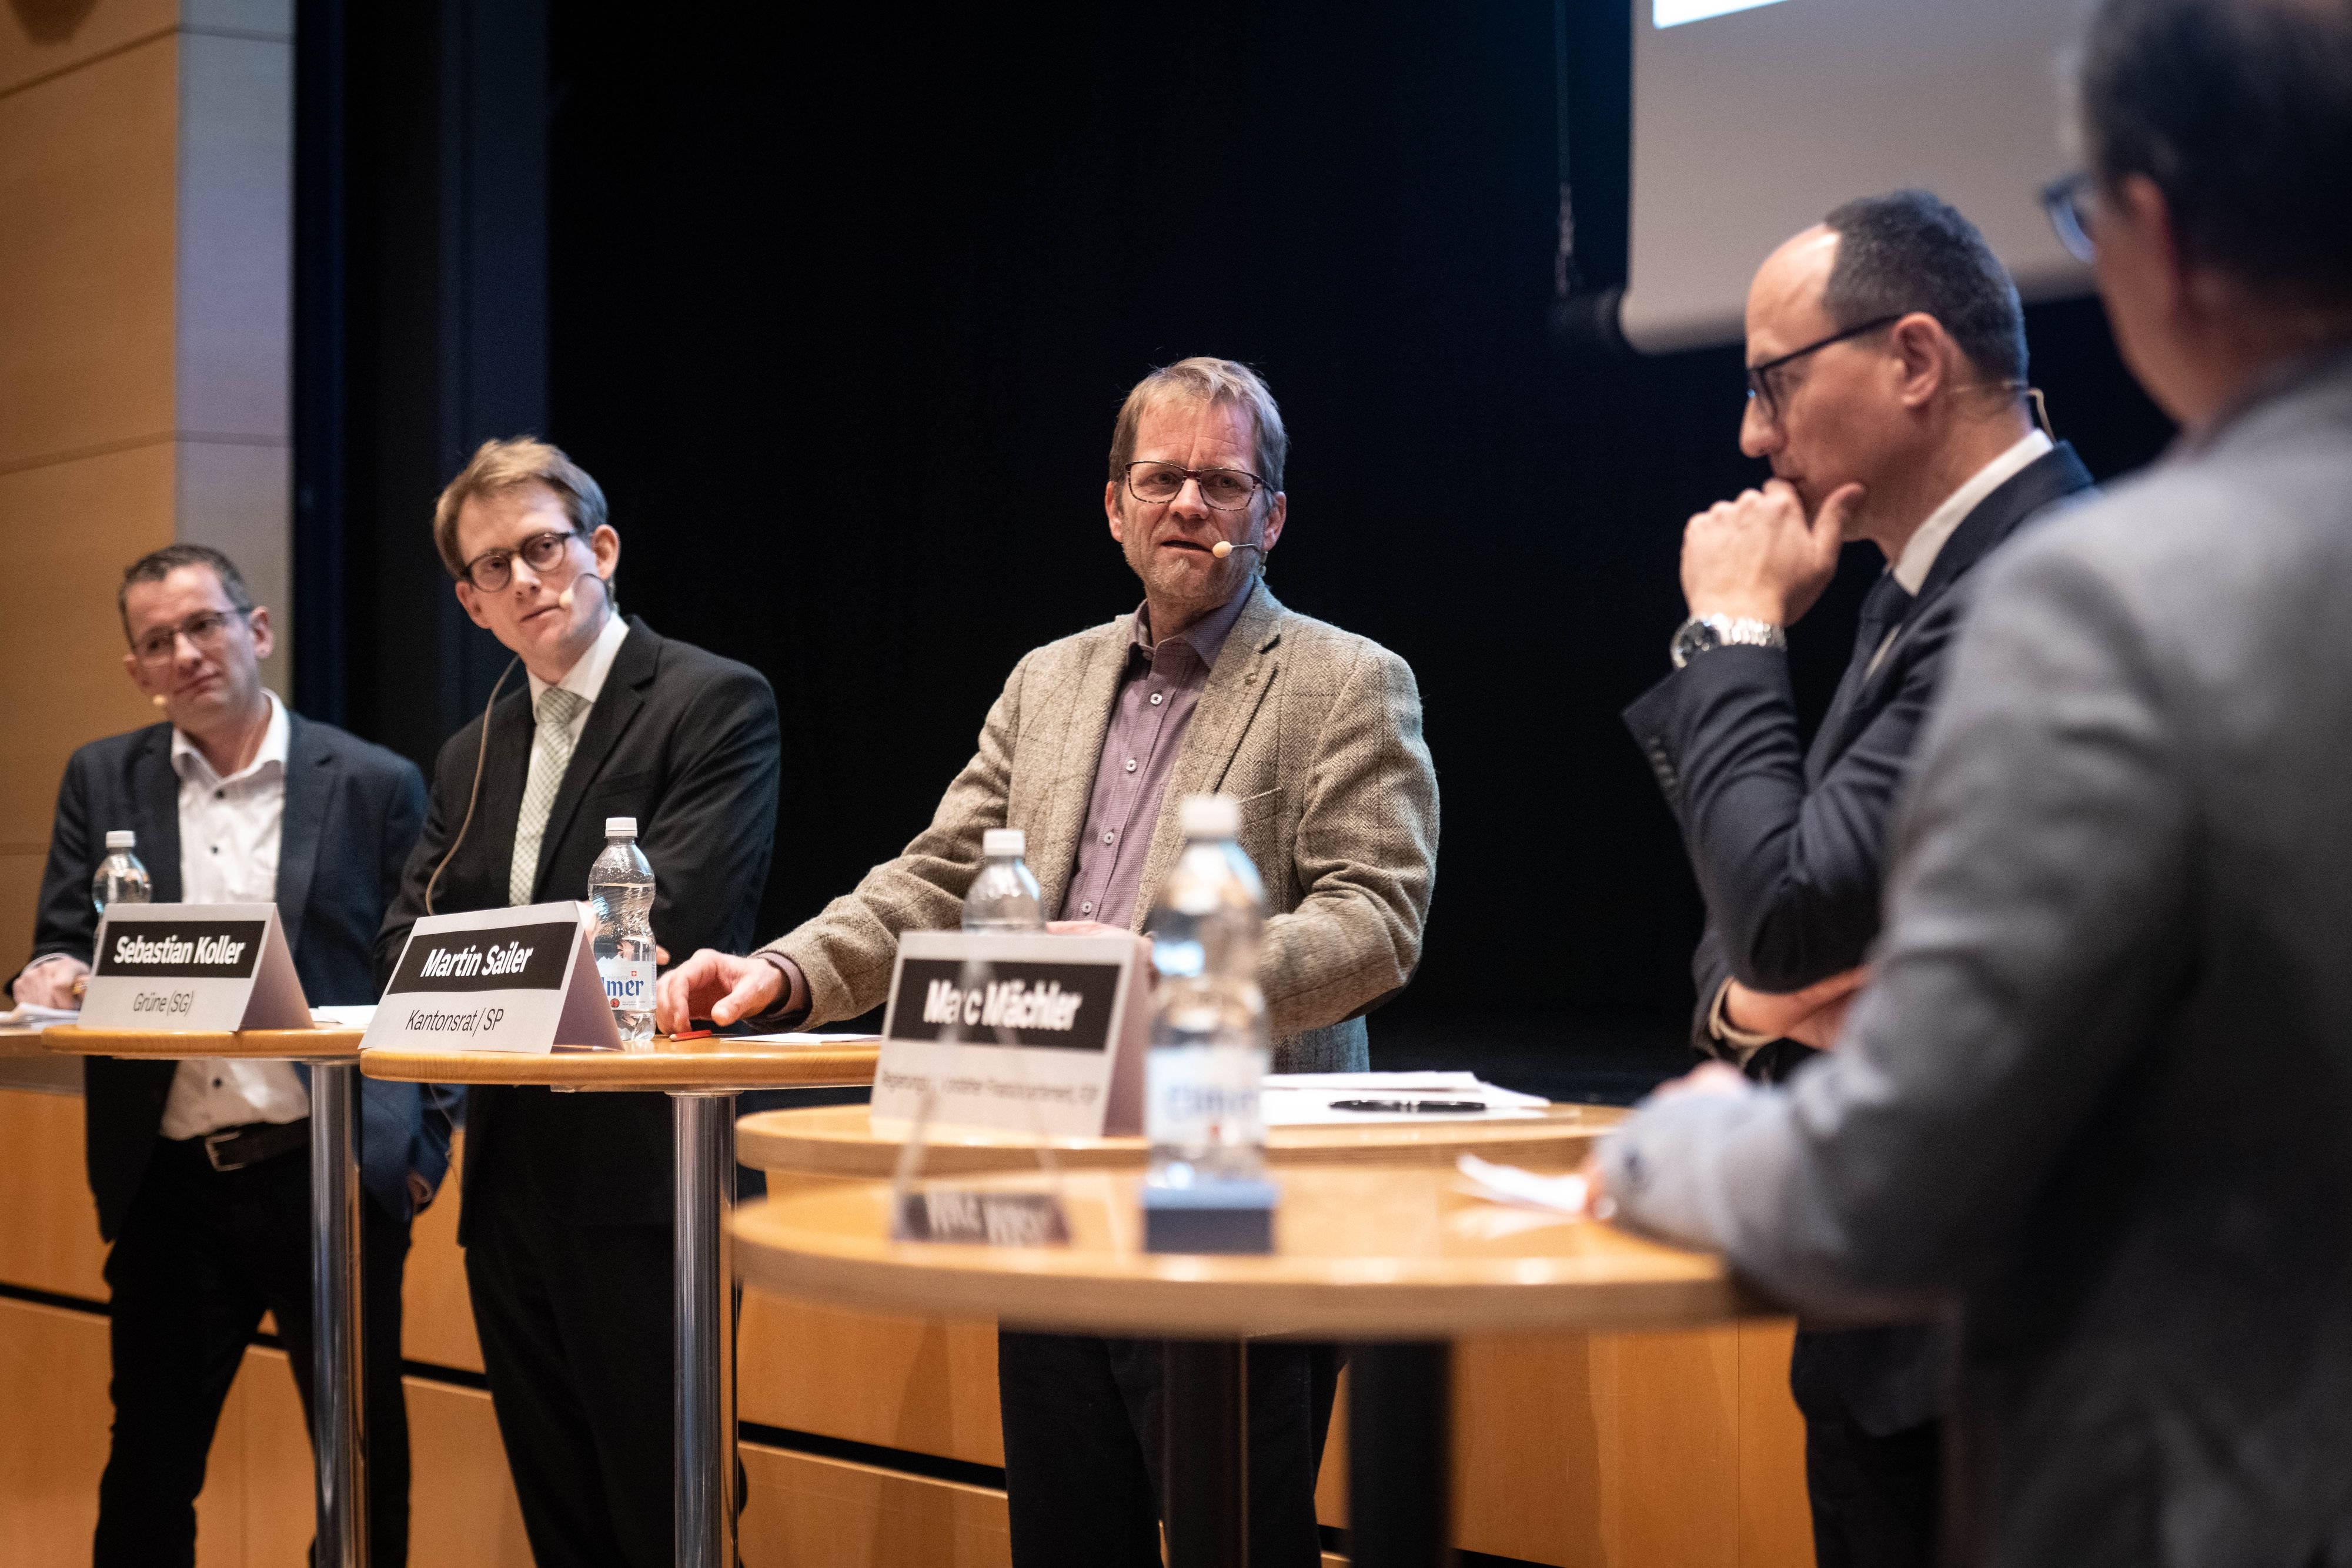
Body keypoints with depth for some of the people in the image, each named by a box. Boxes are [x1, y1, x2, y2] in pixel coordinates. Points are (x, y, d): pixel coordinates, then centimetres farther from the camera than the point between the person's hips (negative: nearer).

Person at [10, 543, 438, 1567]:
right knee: (148, 1470, 6)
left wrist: (424, 1142, -5)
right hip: (171, 1183, 2)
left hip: (331, 1172, -2)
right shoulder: (103, 781, 10)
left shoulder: (373, 784, 1)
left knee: (366, 1459, 6)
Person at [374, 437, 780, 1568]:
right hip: (511, 1180, 7)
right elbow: (405, 945, 10)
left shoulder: (718, 703, -5)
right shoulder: (470, 756, 18)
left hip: (640, 1178, -7)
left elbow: (666, 918, -17)